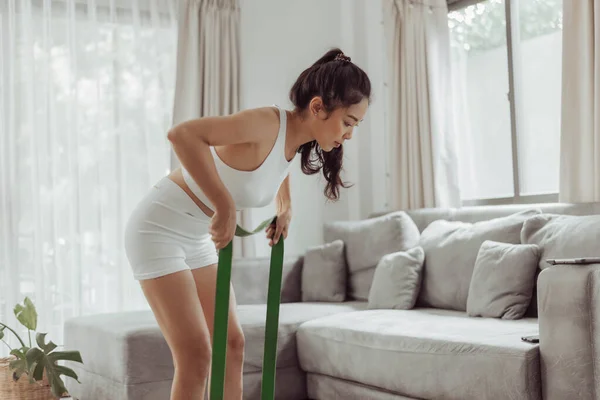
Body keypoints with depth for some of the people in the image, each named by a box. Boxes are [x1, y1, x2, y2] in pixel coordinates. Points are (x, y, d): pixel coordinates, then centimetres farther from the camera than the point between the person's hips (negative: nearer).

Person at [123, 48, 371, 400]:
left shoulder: (295, 139, -1)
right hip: (159, 228, -9)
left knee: (231, 344, 9)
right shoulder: (267, 124, -27)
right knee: (196, 355, -11)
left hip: (196, 237, 9)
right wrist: (224, 207, -36)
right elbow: (182, 134, -38)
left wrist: (286, 208, 7)